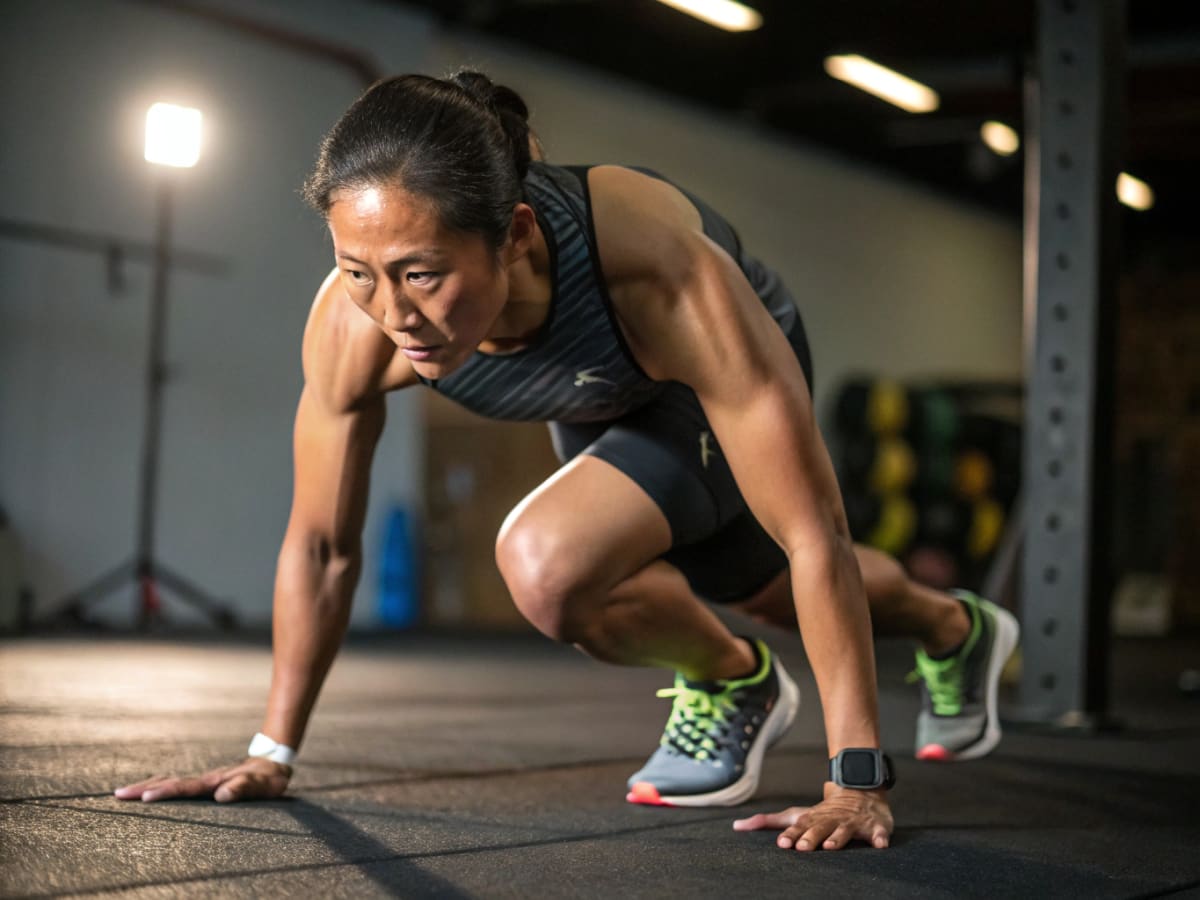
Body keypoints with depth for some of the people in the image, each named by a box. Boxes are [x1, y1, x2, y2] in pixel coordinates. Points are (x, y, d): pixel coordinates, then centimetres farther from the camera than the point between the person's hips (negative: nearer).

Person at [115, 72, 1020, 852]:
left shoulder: (661, 278, -47)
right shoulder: (353, 322, -35)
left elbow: (814, 536, -40)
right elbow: (322, 544, -19)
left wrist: (857, 783, -40)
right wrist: (271, 755, -14)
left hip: (738, 380, -5)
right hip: (603, 410, 5)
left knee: (548, 562, -32)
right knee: (763, 585, 29)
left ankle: (735, 683, 1)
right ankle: (956, 628, 61)